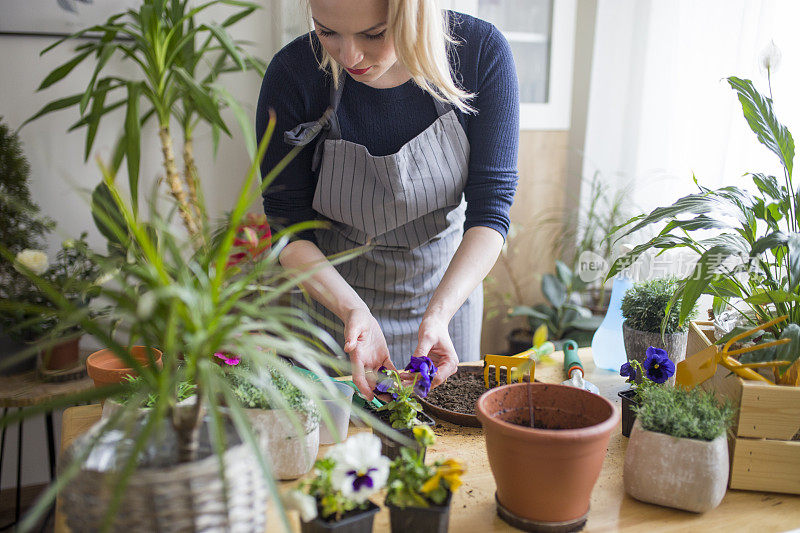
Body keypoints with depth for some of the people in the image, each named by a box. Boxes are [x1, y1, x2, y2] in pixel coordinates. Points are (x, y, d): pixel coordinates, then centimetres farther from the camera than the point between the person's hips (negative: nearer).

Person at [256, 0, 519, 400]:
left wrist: (439, 314, -34)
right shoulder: (292, 75, -24)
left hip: (448, 285, 2)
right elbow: (290, 229, -17)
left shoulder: (483, 52, -22)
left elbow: (490, 209, -21)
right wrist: (354, 311, -33)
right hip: (331, 288, -1)